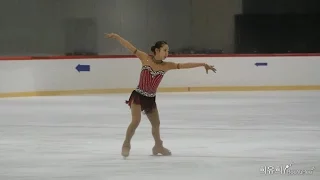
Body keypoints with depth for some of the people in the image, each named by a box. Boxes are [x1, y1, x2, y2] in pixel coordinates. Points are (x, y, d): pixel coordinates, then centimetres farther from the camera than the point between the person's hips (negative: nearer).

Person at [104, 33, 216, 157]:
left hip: (150, 99, 5)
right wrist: (116, 36, -16)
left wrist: (203, 64, -9)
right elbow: (130, 47, -12)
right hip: (138, 95, -5)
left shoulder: (166, 66, -3)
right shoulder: (145, 58, -9)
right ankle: (126, 144, -1)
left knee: (156, 123, 17)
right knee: (136, 121, -20)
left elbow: (184, 65, -6)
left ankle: (158, 146, 39)